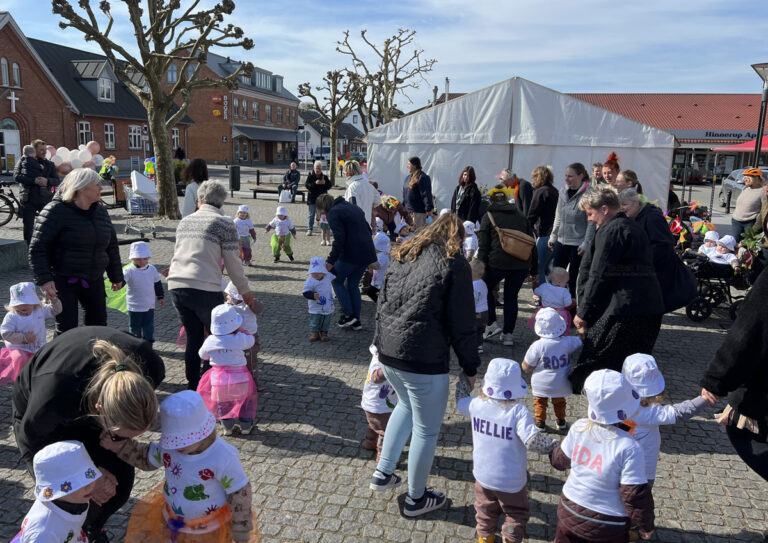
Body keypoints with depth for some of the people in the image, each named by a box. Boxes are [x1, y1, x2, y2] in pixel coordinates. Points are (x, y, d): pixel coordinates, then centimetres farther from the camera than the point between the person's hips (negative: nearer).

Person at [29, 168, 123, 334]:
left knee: (99, 324, 9)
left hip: (93, 280, 6)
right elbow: (37, 248, -13)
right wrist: (44, 280, -22)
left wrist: (116, 276, 18)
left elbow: (111, 245, 16)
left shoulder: (100, 211, 8)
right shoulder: (55, 211, -12)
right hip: (63, 281, -6)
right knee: (66, 329, -4)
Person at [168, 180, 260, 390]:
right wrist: (245, 292, 11)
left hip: (176, 286, 6)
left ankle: (193, 387, 24)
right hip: (205, 289, -6)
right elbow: (233, 264, -1)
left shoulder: (185, 221, 18)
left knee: (194, 336, 18)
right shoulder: (225, 223, 0)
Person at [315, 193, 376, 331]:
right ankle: (356, 321, 20)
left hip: (350, 255, -8)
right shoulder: (354, 208, 20)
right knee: (353, 285, 19)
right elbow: (368, 230, 21)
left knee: (337, 281, 14)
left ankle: (348, 314, 9)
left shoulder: (333, 213, -6)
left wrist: (331, 261, -16)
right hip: (367, 254, 8)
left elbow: (339, 238, -18)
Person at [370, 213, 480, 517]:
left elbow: (382, 305, 15)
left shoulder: (403, 256, 10)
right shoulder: (454, 264, -9)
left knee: (406, 405, 32)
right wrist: (470, 368, -1)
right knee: (426, 430, 13)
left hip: (388, 354, 7)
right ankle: (415, 498, 30)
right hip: (424, 361, -7)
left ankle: (383, 473, 36)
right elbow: (462, 324, -10)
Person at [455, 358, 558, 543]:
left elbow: (460, 402, 9)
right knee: (516, 513, 23)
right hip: (511, 481, -4)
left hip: (483, 475, 4)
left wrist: (463, 380, 24)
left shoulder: (476, 404, -14)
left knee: (486, 510, 30)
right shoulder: (518, 411, -27)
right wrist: (554, 445, -20)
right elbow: (533, 441, -35)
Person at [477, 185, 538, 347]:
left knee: (486, 288, 18)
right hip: (522, 264, 4)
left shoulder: (488, 217, 5)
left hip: (498, 263, -3)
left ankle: (491, 324, 8)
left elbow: (483, 246, -1)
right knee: (511, 296, 13)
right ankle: (508, 334, 11)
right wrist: (533, 268, 19)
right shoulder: (520, 215, 16)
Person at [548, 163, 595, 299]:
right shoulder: (563, 191, 8)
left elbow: (592, 222, -14)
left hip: (578, 243, -6)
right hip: (562, 241, 6)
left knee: (573, 277, 1)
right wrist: (553, 237, 14)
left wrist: (586, 243, -16)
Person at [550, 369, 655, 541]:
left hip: (570, 511, 3)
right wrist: (646, 526, -2)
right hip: (608, 528, -3)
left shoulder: (579, 427, -14)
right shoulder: (629, 448, -26)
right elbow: (635, 495, -19)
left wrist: (554, 451, 23)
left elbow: (559, 461, 1)